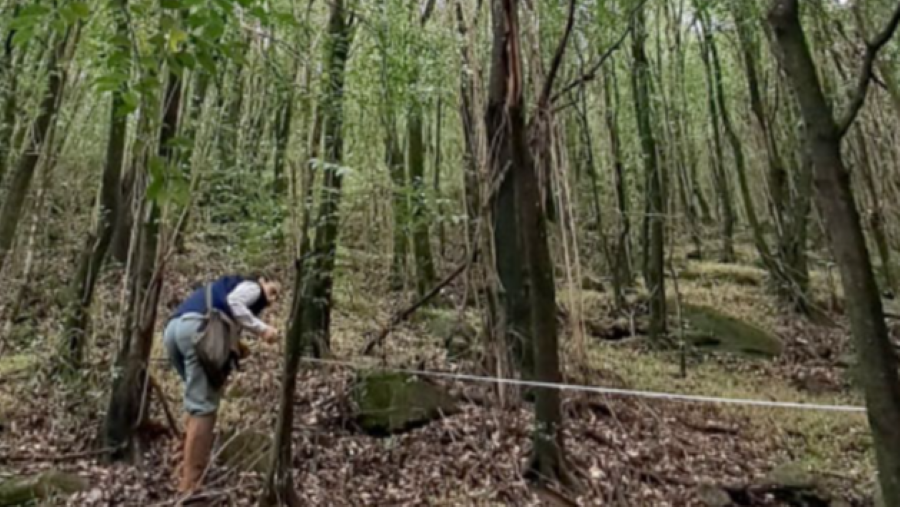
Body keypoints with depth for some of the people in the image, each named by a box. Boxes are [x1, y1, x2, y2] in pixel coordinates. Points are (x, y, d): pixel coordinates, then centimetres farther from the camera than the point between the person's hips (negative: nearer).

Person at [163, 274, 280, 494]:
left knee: (198, 402, 18)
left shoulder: (230, 286, 36)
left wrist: (236, 347, 11)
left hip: (173, 328, 9)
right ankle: (191, 482, -5)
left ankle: (188, 466, 21)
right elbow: (232, 302, -9)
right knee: (204, 406, -6)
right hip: (195, 327, -9)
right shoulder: (251, 286, 13)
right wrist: (262, 329, -6)